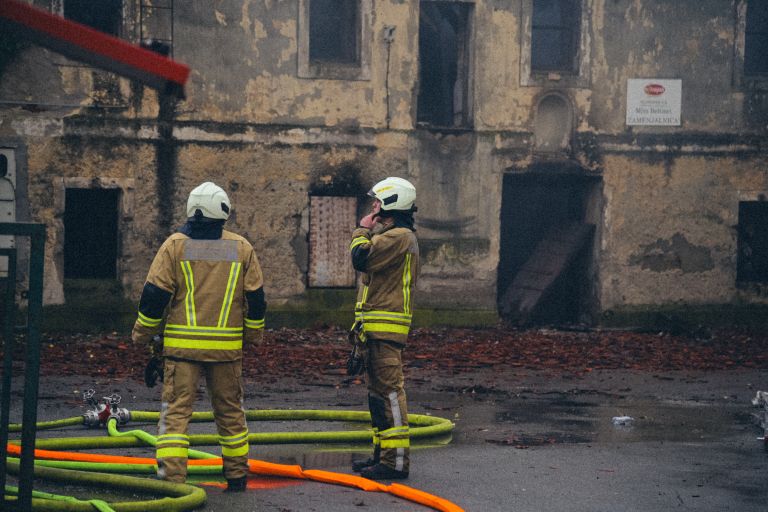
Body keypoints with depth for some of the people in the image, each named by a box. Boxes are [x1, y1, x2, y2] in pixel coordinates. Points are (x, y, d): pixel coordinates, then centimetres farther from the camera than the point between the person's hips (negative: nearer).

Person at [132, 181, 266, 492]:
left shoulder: (175, 245, -3)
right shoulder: (242, 248, 5)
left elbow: (154, 295, -4)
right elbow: (255, 300, 8)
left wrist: (144, 336, 7)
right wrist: (253, 338, 20)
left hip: (182, 344, -2)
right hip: (227, 347, 2)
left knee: (176, 410, 0)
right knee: (230, 410, 15)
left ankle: (172, 476, -10)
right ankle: (237, 475, 23)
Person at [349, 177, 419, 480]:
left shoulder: (399, 236, -13)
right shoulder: (393, 236, 22)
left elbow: (361, 258, -24)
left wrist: (363, 229, -7)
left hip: (385, 328, -11)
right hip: (377, 329, 11)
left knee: (389, 391, -12)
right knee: (380, 391, 15)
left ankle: (396, 461, -13)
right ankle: (383, 454, 22)